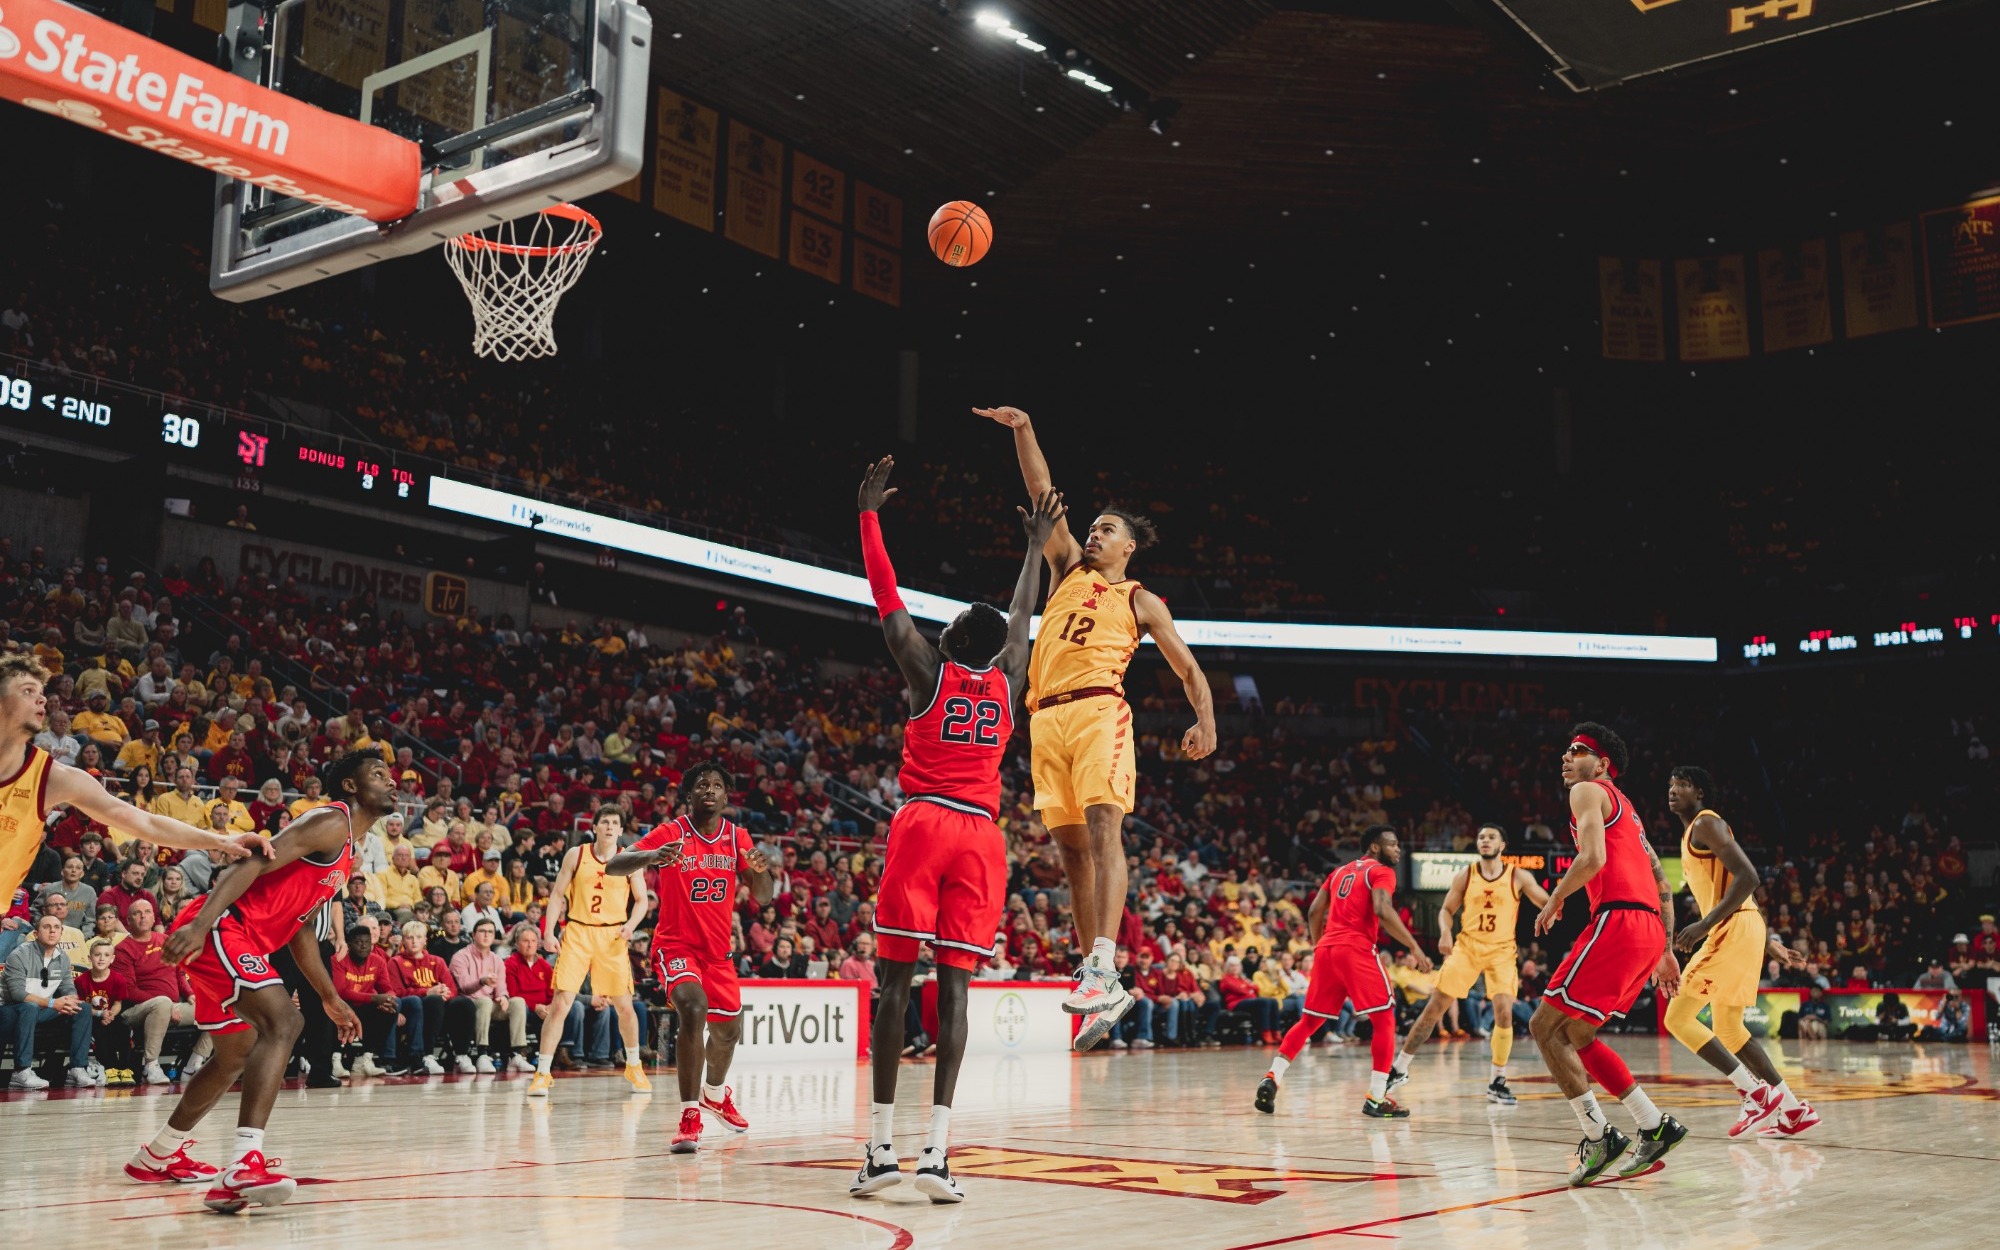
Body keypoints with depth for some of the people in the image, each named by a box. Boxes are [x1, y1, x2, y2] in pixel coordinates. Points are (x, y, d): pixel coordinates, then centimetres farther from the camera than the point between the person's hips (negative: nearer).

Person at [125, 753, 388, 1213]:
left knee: (237, 1055, 24)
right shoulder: (331, 822, -9)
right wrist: (201, 923, -34)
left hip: (242, 942, 11)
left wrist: (331, 998, 26)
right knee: (283, 1021, -28)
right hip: (221, 928, -11)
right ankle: (244, 1165, -40)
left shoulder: (345, 851, 22)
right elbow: (255, 863, -22)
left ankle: (157, 1156, 43)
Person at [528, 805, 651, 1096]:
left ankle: (634, 1066, 27)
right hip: (577, 932, -1)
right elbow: (557, 895, 4)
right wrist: (548, 932, -6)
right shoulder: (576, 855, 2)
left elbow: (641, 900, 8)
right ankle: (542, 1074, -2)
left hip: (612, 936, 1)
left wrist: (631, 925, -10)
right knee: (560, 1004, -9)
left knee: (625, 1006, 5)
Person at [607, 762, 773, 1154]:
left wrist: (760, 870, -22)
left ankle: (714, 1093, 48)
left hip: (717, 950, 5)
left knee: (728, 1030, 16)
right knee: (693, 1010, -30)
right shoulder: (672, 833, -13)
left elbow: (762, 897, 1)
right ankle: (690, 1116, -25)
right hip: (676, 945, -5)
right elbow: (612, 866, -23)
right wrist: (651, 857, -43)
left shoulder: (736, 837, 0)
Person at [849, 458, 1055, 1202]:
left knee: (895, 980, -1)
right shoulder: (1009, 684, 11)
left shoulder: (928, 671, 3)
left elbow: (886, 595, 9)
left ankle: (880, 1147, -4)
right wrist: (1036, 546, 41)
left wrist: (869, 515, 18)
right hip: (981, 835, 3)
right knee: (954, 985, -3)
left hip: (922, 823, -2)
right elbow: (1022, 617, 28)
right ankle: (936, 1149, -11)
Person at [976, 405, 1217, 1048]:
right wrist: (1022, 430, 10)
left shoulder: (1141, 601, 16)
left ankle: (1102, 969, -33)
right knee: (1071, 847, 2)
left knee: (1103, 828, -21)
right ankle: (1104, 988, 5)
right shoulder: (1068, 568, 25)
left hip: (1097, 710, -4)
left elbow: (1188, 667, 13)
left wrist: (1205, 720, -4)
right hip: (1046, 717, 4)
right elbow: (1043, 494, 18)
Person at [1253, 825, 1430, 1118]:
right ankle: (1376, 1099, -5)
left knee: (1309, 1021, 16)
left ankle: (1271, 1079, 4)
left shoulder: (1341, 871, 24)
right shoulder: (1381, 871, 2)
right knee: (1384, 1020, 1)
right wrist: (1414, 948, -15)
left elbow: (1314, 912, 21)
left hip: (1326, 949, 7)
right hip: (1356, 950, -7)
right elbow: (1382, 910, -16)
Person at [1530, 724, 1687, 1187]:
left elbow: (1593, 857, -16)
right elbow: (1664, 886, 28)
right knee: (1574, 1035, 15)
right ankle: (1655, 1127, 12)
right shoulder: (1625, 809, 30)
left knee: (1545, 1025, -5)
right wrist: (1666, 953, 26)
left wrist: (1554, 901, -2)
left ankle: (1598, 1136, -8)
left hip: (1618, 921, -9)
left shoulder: (1588, 791, 2)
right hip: (1650, 929, 9)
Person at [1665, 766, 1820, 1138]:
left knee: (1678, 1018, -11)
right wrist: (1769, 941, 25)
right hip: (1738, 930, 10)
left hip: (1733, 929, -10)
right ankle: (1793, 1111, 18)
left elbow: (1747, 878, -19)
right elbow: (1745, 893, 27)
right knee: (1727, 1029, 16)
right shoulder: (1692, 835, 23)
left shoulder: (1706, 824, -7)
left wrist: (1704, 925, -24)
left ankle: (1758, 1094, -10)